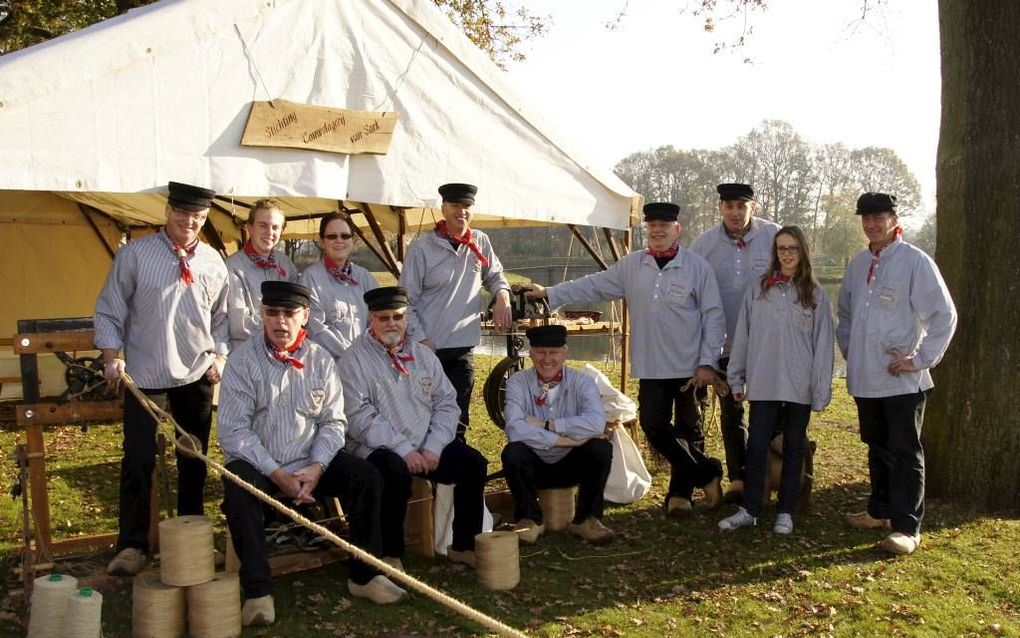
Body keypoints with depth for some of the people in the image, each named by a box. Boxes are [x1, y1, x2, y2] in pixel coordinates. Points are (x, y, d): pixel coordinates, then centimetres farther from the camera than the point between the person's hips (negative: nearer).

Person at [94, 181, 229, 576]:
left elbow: (221, 317, 14)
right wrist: (112, 356, -9)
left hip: (197, 374, 4)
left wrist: (219, 355, 3)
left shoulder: (213, 262, 5)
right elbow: (109, 311, -1)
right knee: (138, 459, -5)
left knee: (194, 459, 12)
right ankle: (131, 546, 7)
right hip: (144, 374, -3)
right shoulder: (135, 254, -4)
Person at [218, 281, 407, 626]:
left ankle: (364, 575, -2)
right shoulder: (243, 360, -6)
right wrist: (277, 475, -18)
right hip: (258, 465, -3)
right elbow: (233, 430, -11)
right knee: (239, 488, -34)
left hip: (310, 465, 3)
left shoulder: (321, 360, 3)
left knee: (366, 477, -16)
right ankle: (258, 591, -23)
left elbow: (333, 422, 4)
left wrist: (315, 468, -14)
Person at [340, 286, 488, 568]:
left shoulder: (424, 355, 13)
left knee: (473, 462, -14)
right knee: (396, 470, -35)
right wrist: (404, 450, -19)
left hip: (427, 448, 5)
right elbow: (360, 418, -13)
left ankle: (463, 546, 0)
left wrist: (434, 448, -7)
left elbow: (447, 404, 9)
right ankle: (390, 555, -17)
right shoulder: (354, 359, -4)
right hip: (378, 449, -5)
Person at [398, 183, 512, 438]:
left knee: (457, 424, 12)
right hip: (428, 348, -4)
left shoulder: (480, 242, 4)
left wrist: (502, 295, -1)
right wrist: (421, 339, -12)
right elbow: (406, 300, -6)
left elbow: (494, 274, 21)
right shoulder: (422, 247, -8)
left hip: (463, 349, 4)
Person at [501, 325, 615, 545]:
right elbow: (515, 430, -27)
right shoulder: (518, 382, -9)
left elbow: (596, 423, -28)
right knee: (512, 452, -31)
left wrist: (545, 424, -27)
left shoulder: (582, 382, -7)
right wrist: (565, 439, -29)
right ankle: (530, 519, -6)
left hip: (571, 465, 1)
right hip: (534, 466, -1)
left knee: (601, 448, -26)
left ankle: (586, 519, -5)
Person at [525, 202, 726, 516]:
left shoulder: (697, 266, -4)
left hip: (691, 367, -3)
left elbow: (713, 316, -3)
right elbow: (594, 285, 11)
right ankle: (707, 472, 14)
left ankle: (680, 493, 23)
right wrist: (549, 293, 5)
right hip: (651, 367, 3)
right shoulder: (632, 266, 7)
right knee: (654, 427, -3)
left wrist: (708, 362, -8)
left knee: (685, 430, 6)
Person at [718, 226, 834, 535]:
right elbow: (742, 336, 6)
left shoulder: (815, 295, 0)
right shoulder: (757, 290, 4)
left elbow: (823, 345, -1)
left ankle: (786, 511, 20)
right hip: (763, 383, 1)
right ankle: (749, 509, 12)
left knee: (793, 448, 9)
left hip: (800, 386, 0)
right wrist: (736, 379, 5)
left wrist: (822, 391, -5)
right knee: (756, 446, 1)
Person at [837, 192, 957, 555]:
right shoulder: (858, 264, 9)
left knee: (905, 453, -1)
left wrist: (920, 360, -13)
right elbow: (846, 313, 22)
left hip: (902, 380, -6)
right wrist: (849, 349, 10)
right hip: (865, 377, 6)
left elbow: (945, 315, -11)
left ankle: (906, 526, 5)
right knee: (878, 449, 18)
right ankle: (880, 512, 31)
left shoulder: (915, 261, -10)